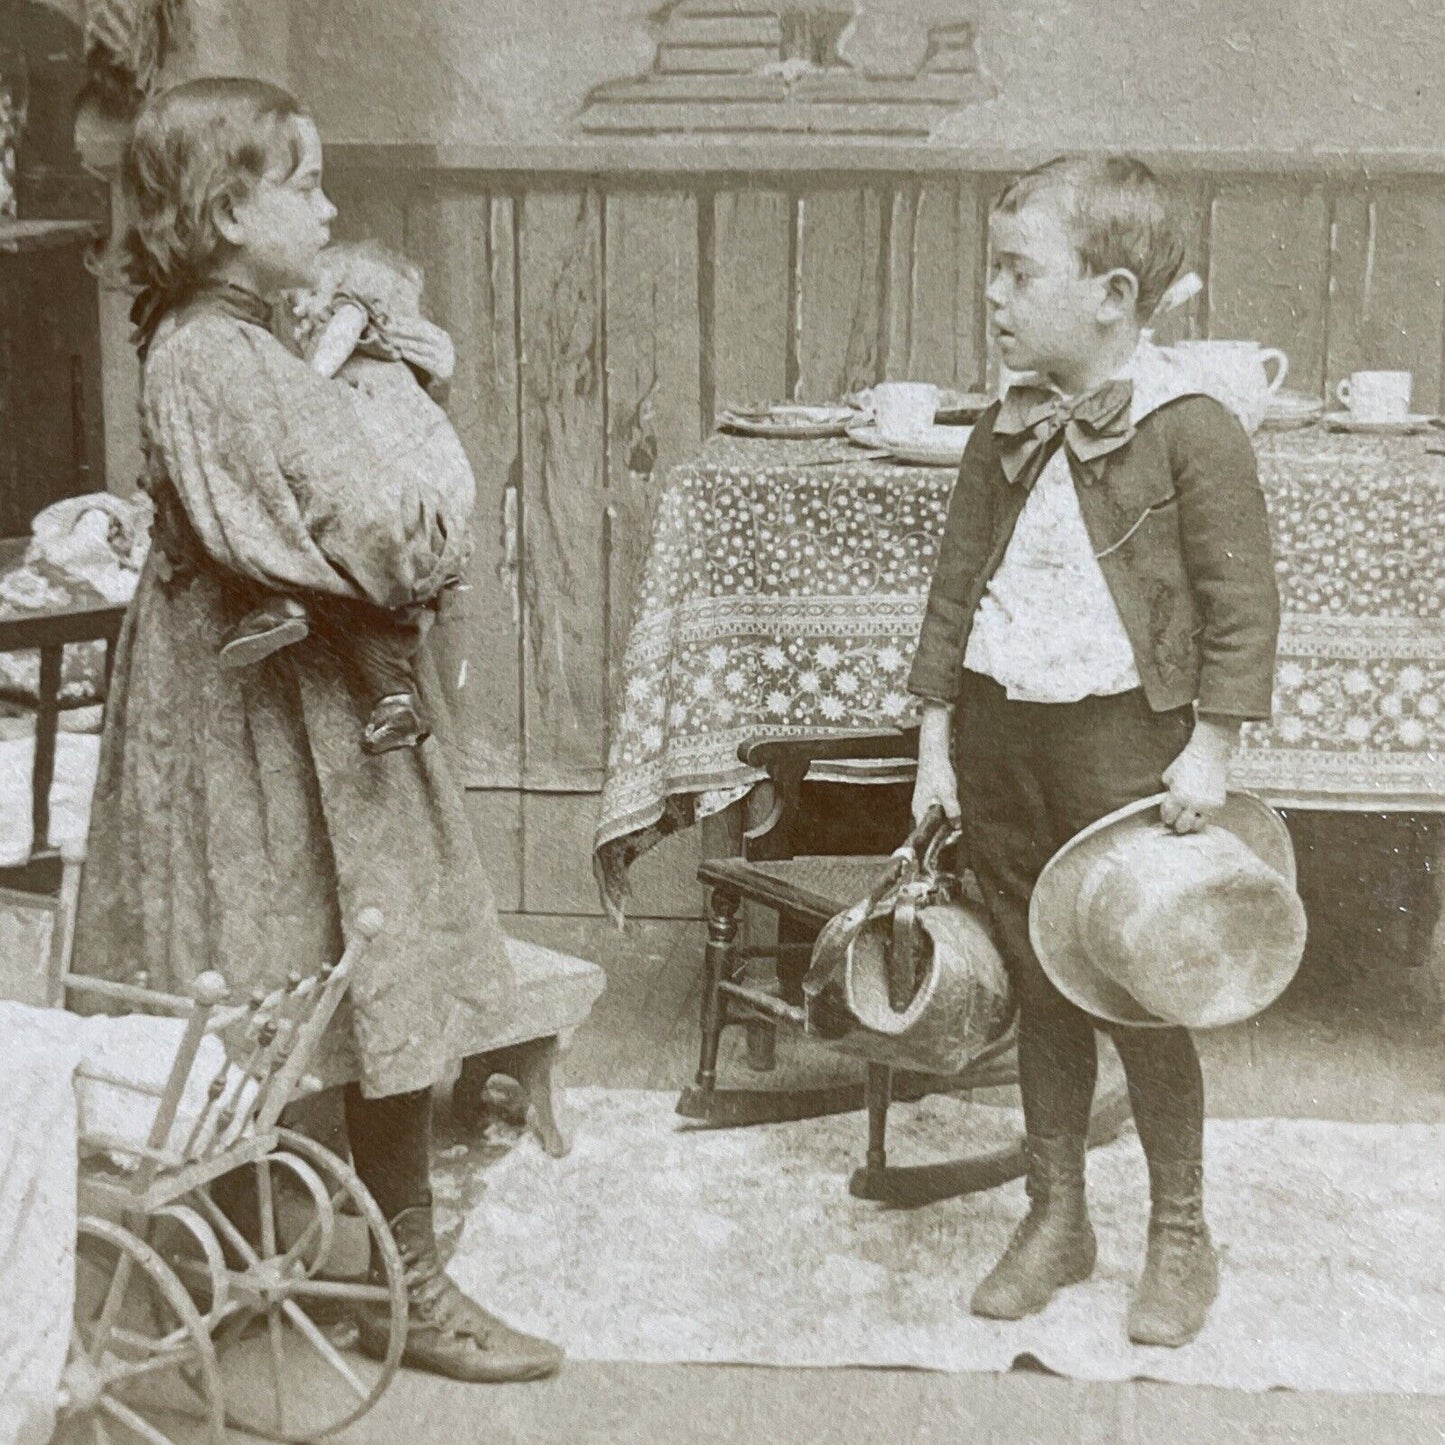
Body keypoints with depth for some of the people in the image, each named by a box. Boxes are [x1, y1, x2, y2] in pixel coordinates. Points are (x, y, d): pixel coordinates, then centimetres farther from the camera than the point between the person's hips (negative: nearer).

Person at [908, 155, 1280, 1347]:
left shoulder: (1190, 430, -11)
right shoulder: (1007, 436, 7)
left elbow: (1243, 603, -10)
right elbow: (955, 590, 10)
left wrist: (1210, 748, -13)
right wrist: (935, 742, 8)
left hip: (1120, 738, -5)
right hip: (999, 735, 6)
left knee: (1144, 999, 5)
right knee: (1040, 992, 15)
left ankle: (1181, 1238, 24)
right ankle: (1056, 1218, 30)